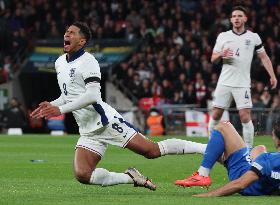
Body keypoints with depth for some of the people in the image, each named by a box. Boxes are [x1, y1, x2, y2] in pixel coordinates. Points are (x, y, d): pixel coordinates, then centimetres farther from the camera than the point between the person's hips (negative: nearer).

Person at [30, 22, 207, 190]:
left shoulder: (87, 61, -11)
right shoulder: (60, 63, 16)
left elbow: (92, 95, -22)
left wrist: (60, 109, -23)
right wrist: (51, 106, 8)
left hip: (104, 120, -8)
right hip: (88, 131, 8)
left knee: (152, 151, -13)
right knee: (82, 175, -10)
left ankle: (206, 149, -3)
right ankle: (131, 178, 4)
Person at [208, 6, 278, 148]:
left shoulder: (253, 37, 4)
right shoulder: (223, 36, 7)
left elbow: (264, 57, 9)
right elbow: (213, 59, 10)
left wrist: (272, 76, 0)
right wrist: (221, 54, -13)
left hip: (243, 84, -2)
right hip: (224, 82, 2)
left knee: (245, 117, -10)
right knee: (216, 115, 1)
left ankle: (249, 149, -3)